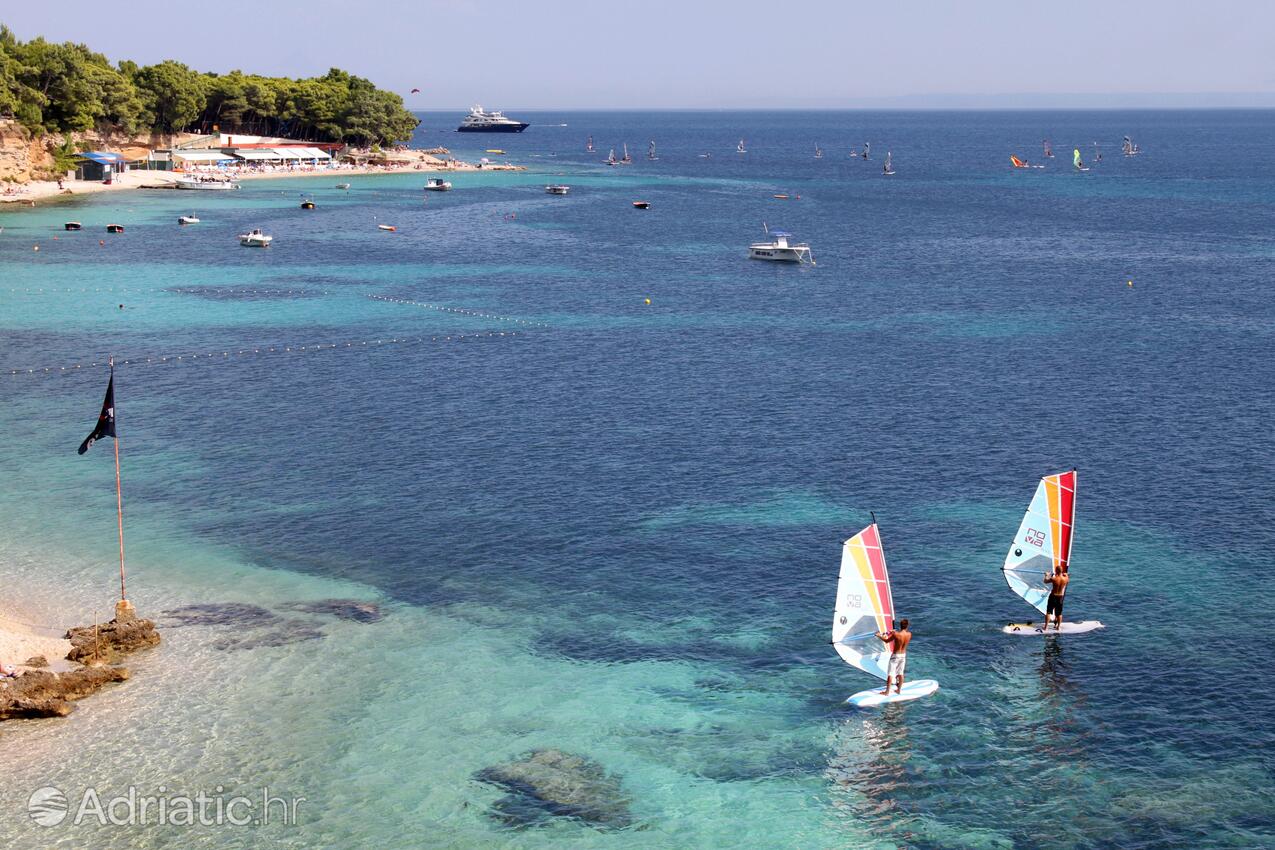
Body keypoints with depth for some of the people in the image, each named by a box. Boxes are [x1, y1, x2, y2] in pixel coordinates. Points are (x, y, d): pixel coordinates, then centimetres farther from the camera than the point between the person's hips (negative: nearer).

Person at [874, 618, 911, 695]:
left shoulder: (896, 634, -23)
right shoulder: (909, 634, -9)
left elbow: (886, 641, -8)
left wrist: (879, 636, 7)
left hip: (895, 655, -5)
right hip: (903, 655, 5)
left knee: (890, 673, 2)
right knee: (900, 673, 16)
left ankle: (887, 691, 4)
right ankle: (899, 690, 23)